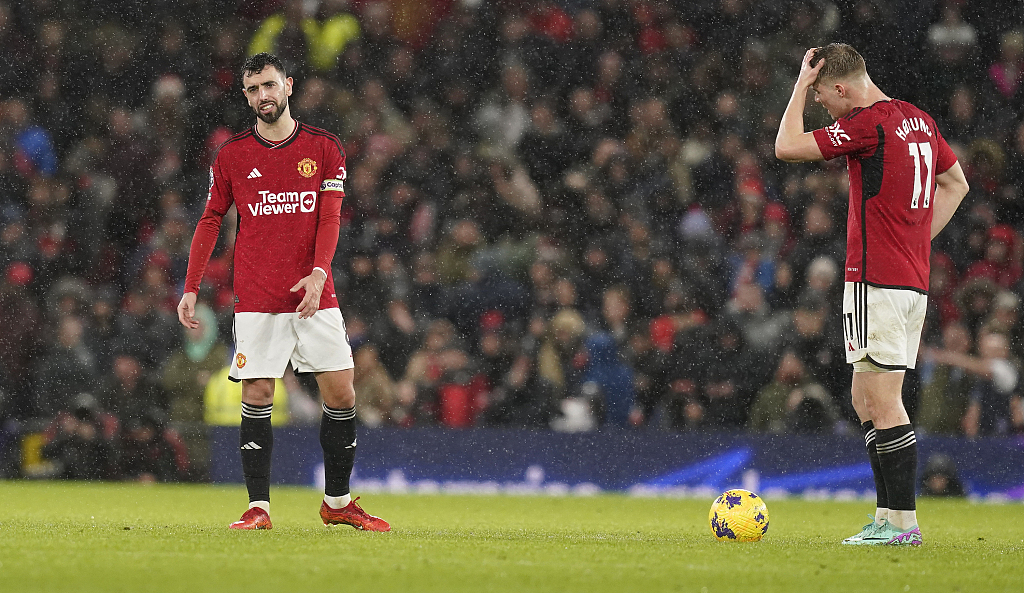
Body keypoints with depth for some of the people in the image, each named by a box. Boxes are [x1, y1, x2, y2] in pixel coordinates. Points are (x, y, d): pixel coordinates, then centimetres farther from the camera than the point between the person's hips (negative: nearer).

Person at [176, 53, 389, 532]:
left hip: (315, 295, 1)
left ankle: (337, 502, 13)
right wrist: (191, 288, 3)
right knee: (257, 397, -5)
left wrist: (318, 272, -17)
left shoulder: (324, 147, 4)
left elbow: (330, 218, -1)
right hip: (256, 301, -1)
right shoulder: (231, 155, 5)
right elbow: (211, 220, 9)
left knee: (340, 393, 0)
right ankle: (258, 507, -1)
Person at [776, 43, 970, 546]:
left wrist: (802, 84, -2)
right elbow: (956, 183, 26)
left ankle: (902, 522, -9)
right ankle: (888, 515, 13)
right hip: (914, 281, 9)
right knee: (867, 400, 13)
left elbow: (787, 146, -12)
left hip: (876, 281, -9)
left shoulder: (868, 123, -14)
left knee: (883, 403, -8)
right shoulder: (919, 120, 14)